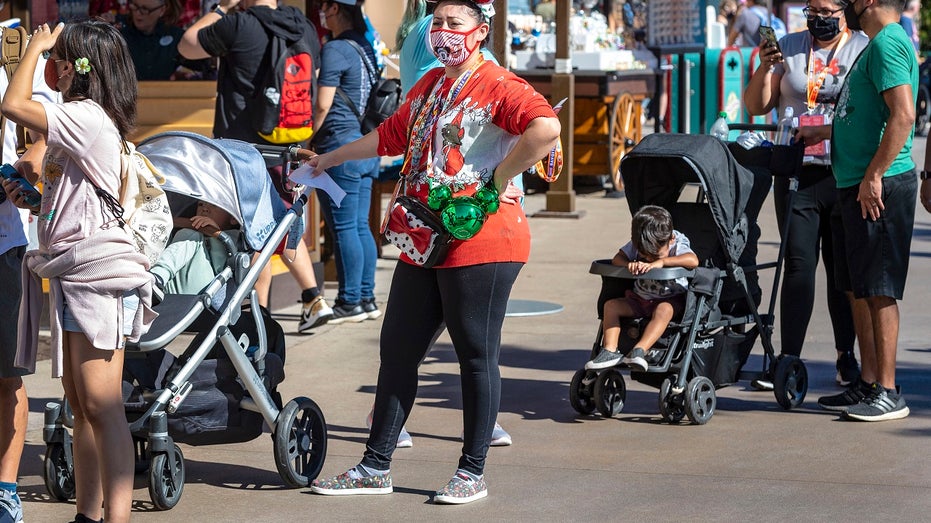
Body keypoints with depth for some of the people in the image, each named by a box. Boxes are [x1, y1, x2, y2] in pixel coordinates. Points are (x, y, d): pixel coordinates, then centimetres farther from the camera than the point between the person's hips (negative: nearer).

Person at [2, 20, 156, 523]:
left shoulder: (87, 117, -14)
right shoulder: (78, 122, 18)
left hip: (98, 273, -11)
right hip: (71, 274, 11)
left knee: (101, 405, -12)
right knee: (81, 406, 13)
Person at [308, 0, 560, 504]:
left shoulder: (497, 86, -10)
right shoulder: (429, 85, 17)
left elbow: (546, 128, -28)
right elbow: (391, 135, 32)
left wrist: (500, 178, -21)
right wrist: (329, 159, 39)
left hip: (479, 242, -9)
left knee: (476, 357, -1)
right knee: (397, 350, 10)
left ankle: (472, 473, 8)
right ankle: (375, 468, 17)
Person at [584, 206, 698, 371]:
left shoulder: (678, 246, -18)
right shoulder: (636, 245, -4)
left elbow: (693, 260, -37)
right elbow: (617, 259, -7)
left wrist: (661, 261, -40)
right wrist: (629, 264, -29)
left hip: (671, 300, -5)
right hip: (640, 299, 5)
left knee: (664, 310, -38)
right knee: (611, 304, -14)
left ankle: (640, 350, -48)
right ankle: (610, 351, -25)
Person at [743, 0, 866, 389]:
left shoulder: (864, 49, 4)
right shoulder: (789, 48, 11)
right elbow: (756, 107, 10)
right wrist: (764, 69, -7)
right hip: (797, 173, 1)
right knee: (799, 265, -4)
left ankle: (846, 357, 16)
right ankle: (788, 360, -5)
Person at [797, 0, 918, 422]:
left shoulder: (887, 43, -14)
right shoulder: (876, 45, 19)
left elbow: (903, 115, -23)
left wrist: (874, 175, -25)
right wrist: (826, 131, 31)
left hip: (879, 187, -10)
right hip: (855, 185, 10)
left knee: (879, 290, -8)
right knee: (858, 289, 13)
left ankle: (888, 393, -5)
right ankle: (867, 384, 20)